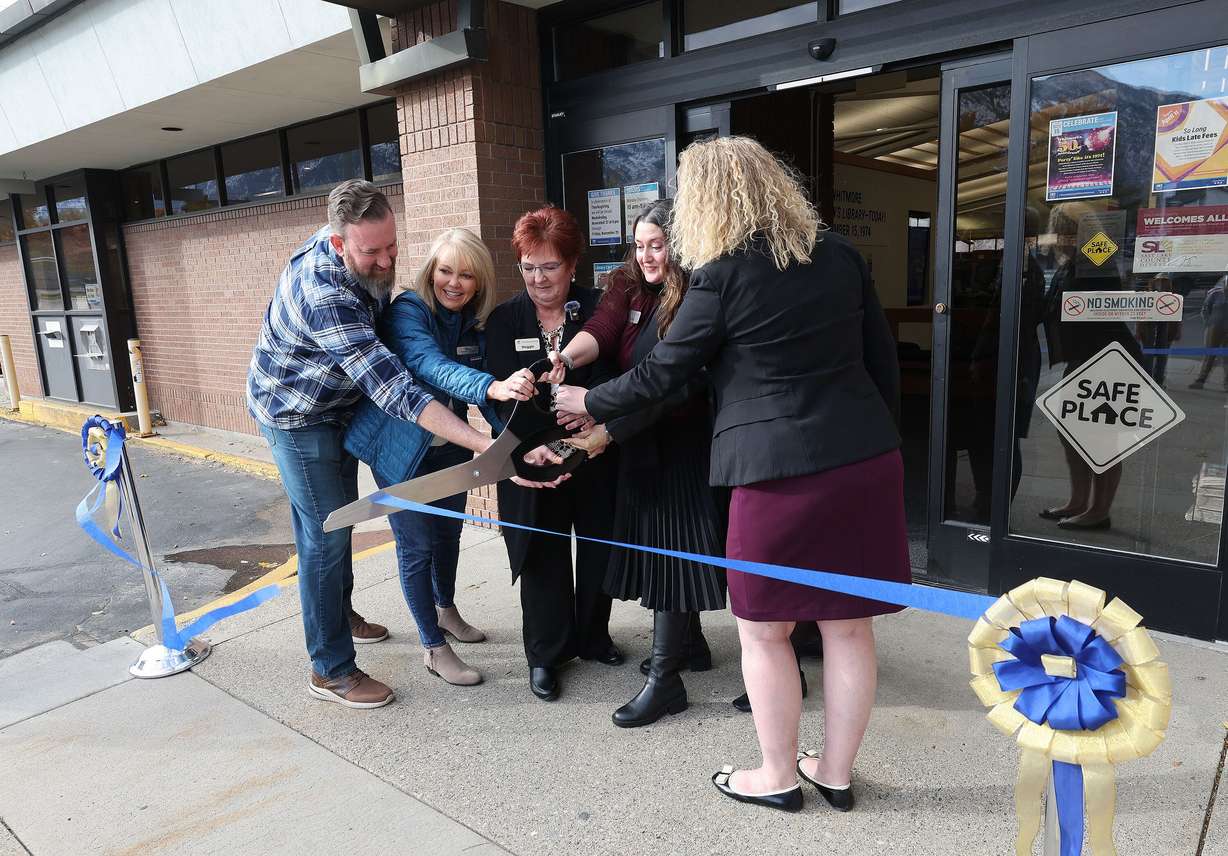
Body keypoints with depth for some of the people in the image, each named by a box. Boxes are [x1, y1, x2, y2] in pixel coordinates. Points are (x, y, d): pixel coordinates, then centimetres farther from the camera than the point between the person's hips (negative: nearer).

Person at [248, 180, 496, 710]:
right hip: (296, 414, -8)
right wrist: (483, 444, -53)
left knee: (340, 515, 21)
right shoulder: (324, 295, -39)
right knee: (325, 534, -5)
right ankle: (331, 671, 8)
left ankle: (341, 612, 42)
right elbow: (394, 391, -46)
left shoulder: (367, 256, -12)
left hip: (337, 405, 8)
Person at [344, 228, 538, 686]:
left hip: (450, 445, 6)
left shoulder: (475, 322, -5)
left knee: (449, 532, 21)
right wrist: (494, 387, -59)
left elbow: (483, 382, -10)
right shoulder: (406, 310, -23)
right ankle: (433, 648, 19)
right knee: (418, 544, 2)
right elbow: (433, 367, -41)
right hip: (402, 448, -6)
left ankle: (446, 610, 47)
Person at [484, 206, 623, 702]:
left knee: (599, 549, 13)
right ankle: (546, 654, 25)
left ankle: (593, 638, 36)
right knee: (544, 558, 8)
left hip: (596, 456, 1)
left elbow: (615, 377, -10)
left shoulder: (598, 309, -1)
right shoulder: (504, 320, 1)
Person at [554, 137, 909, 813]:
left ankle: (778, 776, 27)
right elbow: (883, 358, 12)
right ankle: (836, 772, 31)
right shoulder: (839, 255, 8)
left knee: (763, 630, 12)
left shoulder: (721, 276, -8)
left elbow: (661, 374, -1)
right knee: (848, 627, 15)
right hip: (867, 460, 6)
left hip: (779, 470, -6)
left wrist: (589, 403, 14)